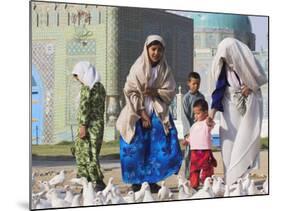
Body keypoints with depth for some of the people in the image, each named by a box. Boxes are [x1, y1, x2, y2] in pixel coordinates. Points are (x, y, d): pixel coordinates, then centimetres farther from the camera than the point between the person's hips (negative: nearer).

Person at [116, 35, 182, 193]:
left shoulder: (165, 69, 2)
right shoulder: (138, 67, -6)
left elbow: (171, 92, 2)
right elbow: (131, 92, -8)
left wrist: (155, 92, -17)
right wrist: (142, 114, -12)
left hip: (158, 113, 3)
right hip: (138, 113, -3)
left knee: (160, 147, -7)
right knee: (136, 148, -4)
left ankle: (151, 180, 2)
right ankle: (137, 182, 4)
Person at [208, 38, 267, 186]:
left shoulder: (248, 61, -14)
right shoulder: (222, 65, -8)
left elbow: (262, 79, 3)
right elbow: (219, 88, -12)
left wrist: (250, 87, -13)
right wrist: (213, 110, -23)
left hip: (249, 105, -3)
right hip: (231, 106, 3)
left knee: (246, 139, -8)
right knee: (229, 139, -2)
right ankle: (231, 180, 1)